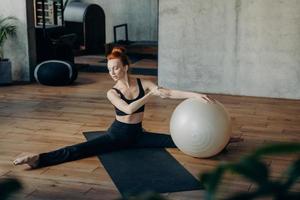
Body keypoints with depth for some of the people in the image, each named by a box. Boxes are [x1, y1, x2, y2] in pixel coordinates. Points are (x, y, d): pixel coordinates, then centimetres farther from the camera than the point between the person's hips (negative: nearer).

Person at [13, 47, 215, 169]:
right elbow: (128, 109, -28)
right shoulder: (112, 93, -10)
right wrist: (151, 94, -32)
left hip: (137, 134, 3)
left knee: (175, 140, -7)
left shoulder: (143, 84, -5)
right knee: (81, 149, -23)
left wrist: (196, 95, -22)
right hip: (117, 134, -3)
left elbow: (170, 93, -11)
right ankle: (38, 159, -36)